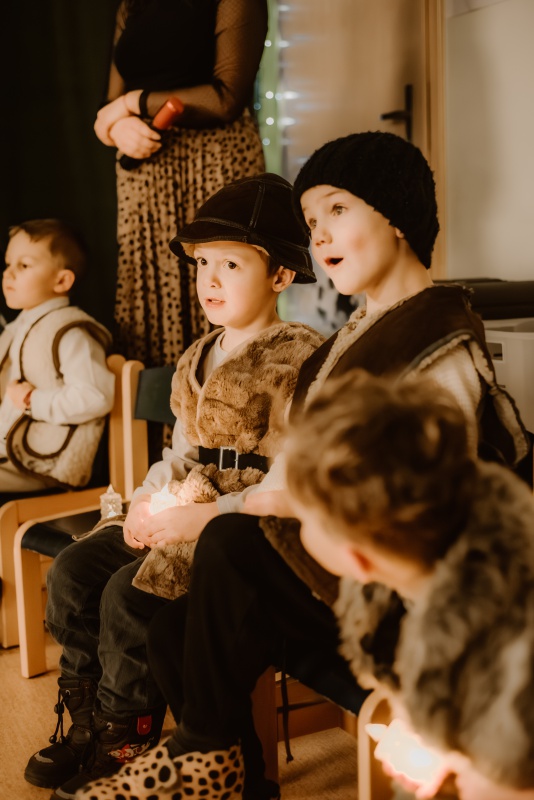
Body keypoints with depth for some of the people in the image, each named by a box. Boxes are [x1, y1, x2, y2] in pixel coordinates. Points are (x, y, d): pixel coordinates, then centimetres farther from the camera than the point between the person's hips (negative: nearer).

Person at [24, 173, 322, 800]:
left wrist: (205, 516, -23)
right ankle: (88, 722, 12)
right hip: (184, 514, 9)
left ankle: (124, 747, 1)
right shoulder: (197, 358, 15)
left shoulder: (298, 358, -13)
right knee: (71, 571, -3)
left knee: (129, 593, -21)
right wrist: (150, 499, 0)